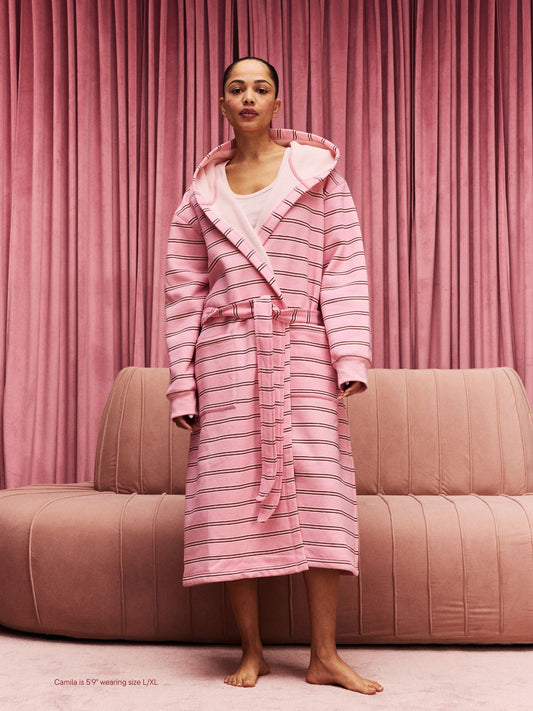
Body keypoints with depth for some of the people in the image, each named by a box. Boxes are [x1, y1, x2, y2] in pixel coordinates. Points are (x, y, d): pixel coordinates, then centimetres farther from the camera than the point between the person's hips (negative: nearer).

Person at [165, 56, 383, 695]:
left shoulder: (317, 168, 10)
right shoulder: (201, 192, 14)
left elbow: (344, 265, 3)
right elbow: (184, 291, 10)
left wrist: (351, 354, -8)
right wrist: (182, 382, 3)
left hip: (302, 346, -1)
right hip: (227, 351, 1)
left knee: (319, 484, -7)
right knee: (231, 488, -4)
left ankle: (324, 656, 1)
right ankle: (251, 651, 8)